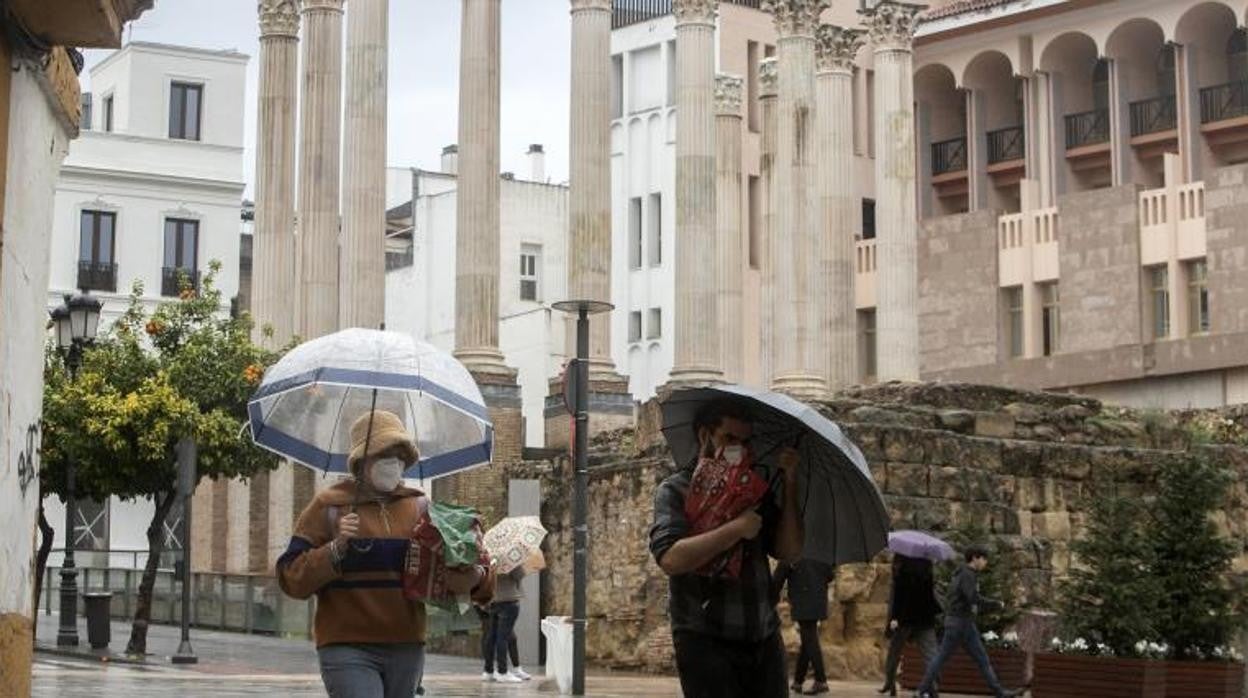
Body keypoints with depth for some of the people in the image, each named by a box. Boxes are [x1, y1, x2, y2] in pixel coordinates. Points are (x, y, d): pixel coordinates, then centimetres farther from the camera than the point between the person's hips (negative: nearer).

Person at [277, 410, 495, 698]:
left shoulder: (420, 508, 10)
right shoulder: (328, 507, 1)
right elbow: (292, 579, -3)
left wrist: (475, 576, -17)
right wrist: (336, 548, -17)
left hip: (406, 649, 4)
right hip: (348, 650, -4)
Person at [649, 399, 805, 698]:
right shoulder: (675, 490, -2)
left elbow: (790, 551, 5)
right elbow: (670, 558, -19)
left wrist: (790, 484, -2)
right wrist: (737, 529, -19)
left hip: (764, 640, 5)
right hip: (706, 641, -5)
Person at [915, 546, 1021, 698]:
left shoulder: (969, 575, 15)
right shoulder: (967, 575, -15)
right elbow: (974, 599, -25)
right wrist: (997, 604, -15)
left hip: (967, 624, 10)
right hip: (958, 622, -10)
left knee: (982, 658, 5)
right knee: (943, 656, -1)